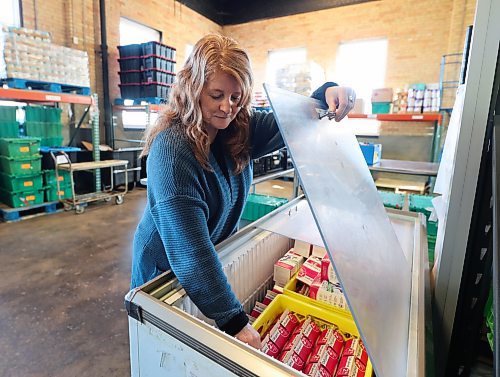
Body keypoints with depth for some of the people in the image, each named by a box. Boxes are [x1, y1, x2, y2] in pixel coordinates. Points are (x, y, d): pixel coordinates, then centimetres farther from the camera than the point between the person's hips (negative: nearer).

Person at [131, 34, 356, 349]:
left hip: (219, 257, 6)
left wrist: (328, 92, -23)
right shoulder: (172, 149, -32)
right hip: (167, 270, -5)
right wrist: (235, 320, -35)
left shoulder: (241, 129, -10)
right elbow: (190, 249, -37)